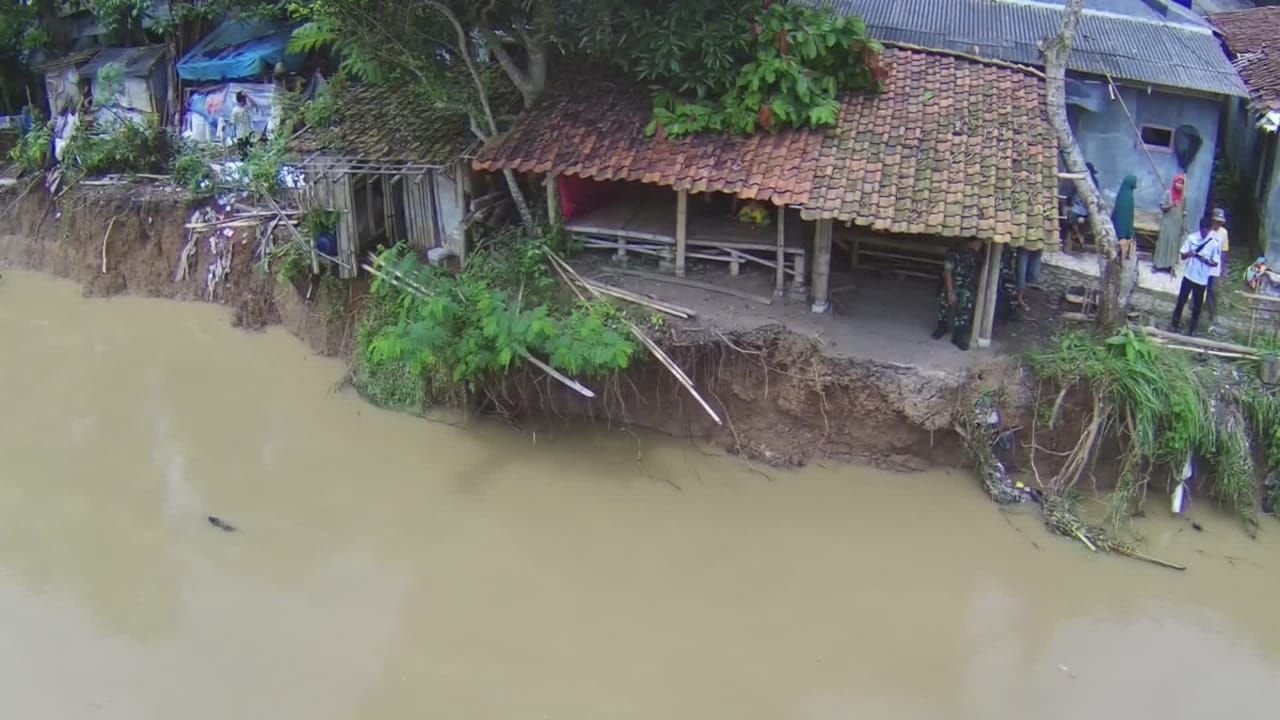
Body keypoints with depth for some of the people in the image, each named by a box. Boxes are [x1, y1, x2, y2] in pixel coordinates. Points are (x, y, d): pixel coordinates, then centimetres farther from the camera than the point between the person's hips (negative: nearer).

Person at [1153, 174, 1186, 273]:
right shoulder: (1168, 193, -5)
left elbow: (1184, 211, 9)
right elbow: (1162, 206, -6)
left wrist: (1184, 226, 7)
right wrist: (1170, 205, -25)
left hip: (1177, 224, 3)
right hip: (1167, 222, -3)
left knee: (1174, 243, 4)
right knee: (1164, 242, -2)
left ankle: (1169, 265, 9)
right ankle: (1159, 264, 5)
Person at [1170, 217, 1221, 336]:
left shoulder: (1214, 243, -8)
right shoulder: (1191, 237, -4)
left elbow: (1215, 263, -5)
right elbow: (1183, 255, -1)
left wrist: (1205, 260, -24)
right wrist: (1189, 254, -23)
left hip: (1202, 279, -1)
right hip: (1189, 275, 1)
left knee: (1197, 306, 7)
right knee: (1181, 300, 4)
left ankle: (1192, 329, 19)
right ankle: (1176, 324, 19)